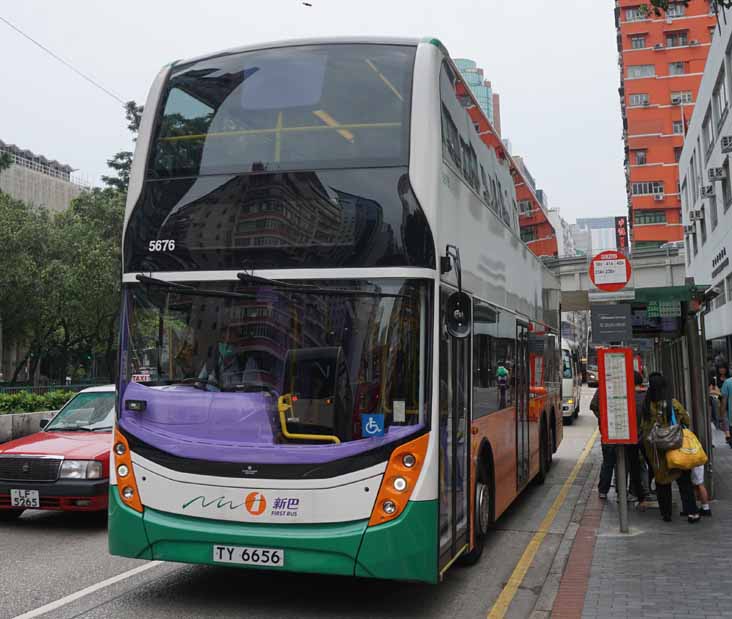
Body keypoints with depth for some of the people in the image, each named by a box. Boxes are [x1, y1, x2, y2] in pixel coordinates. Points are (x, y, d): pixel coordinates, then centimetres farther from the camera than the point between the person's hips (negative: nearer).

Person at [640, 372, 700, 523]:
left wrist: (646, 446, 14)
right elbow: (687, 423, -3)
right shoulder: (674, 404, -13)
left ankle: (665, 513, 18)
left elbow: (643, 429, -1)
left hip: (656, 451, 1)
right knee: (683, 480, 8)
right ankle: (691, 512, 5)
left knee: (661, 480, 13)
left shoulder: (647, 406, -10)